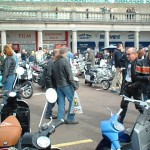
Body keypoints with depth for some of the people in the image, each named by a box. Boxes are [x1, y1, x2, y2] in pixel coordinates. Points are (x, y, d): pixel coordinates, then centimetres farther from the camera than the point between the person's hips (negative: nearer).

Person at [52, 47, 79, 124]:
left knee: (61, 102, 12)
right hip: (66, 85, -7)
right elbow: (70, 76, -17)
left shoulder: (55, 62, 8)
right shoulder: (65, 62, -15)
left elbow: (53, 76, 14)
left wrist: (55, 85, 21)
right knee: (72, 101, 3)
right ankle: (70, 119, 5)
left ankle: (60, 119, 15)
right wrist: (75, 86, -13)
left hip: (58, 85, 7)